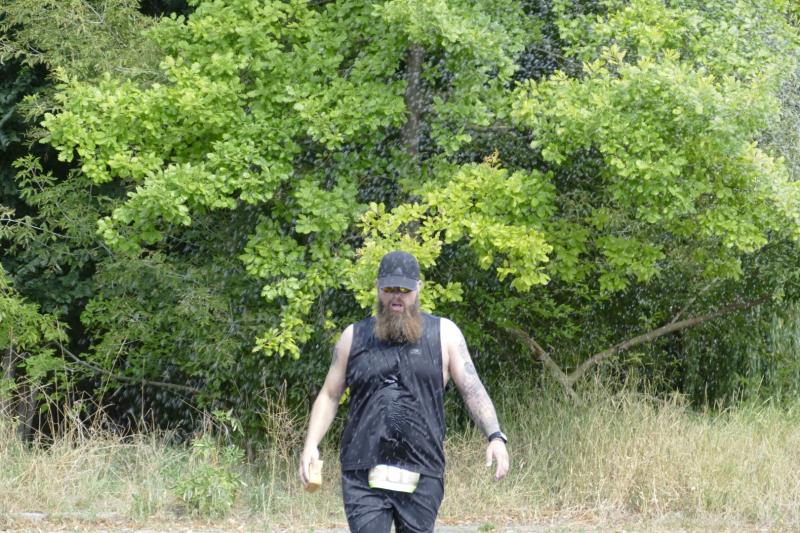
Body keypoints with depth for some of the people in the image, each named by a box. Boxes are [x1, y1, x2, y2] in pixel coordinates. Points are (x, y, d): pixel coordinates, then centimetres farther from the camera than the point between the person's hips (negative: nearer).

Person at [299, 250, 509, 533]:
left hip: (422, 475, 0)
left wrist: (495, 436, -13)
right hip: (363, 475, 0)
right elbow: (329, 396, 14)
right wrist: (310, 445, 0)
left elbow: (473, 389, 2)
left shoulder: (443, 333, 7)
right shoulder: (354, 337, 11)